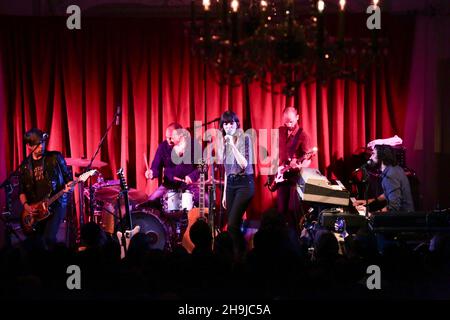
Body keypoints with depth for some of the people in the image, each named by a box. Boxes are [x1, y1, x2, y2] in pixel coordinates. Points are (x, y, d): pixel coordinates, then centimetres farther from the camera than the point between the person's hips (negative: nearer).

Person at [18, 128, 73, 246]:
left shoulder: (55, 158, -1)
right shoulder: (25, 166, 7)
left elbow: (68, 176, 7)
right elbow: (22, 190, 13)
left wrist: (69, 186, -14)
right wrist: (25, 205, -3)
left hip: (56, 203, -3)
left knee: (49, 238, -20)